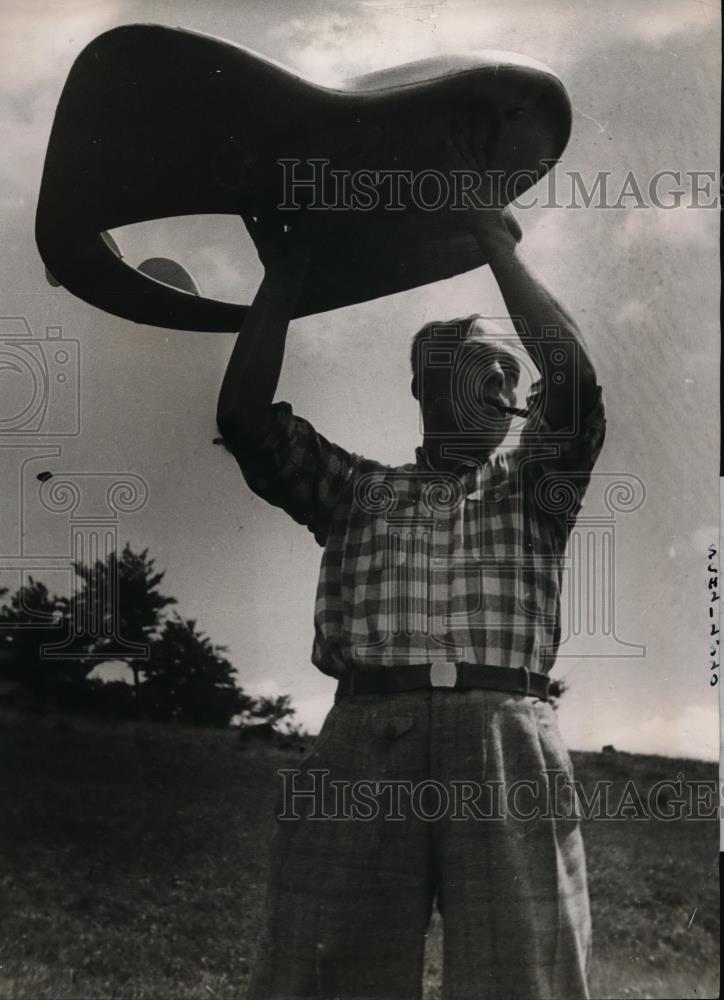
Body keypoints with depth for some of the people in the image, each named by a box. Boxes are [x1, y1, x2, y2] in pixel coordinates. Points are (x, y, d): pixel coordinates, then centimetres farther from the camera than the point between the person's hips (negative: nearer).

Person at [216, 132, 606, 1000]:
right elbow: (246, 418, 13)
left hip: (506, 747, 0)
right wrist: (283, 276, 14)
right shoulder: (359, 491, 26)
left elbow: (576, 382, 7)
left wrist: (497, 244, 11)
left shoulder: (533, 487, 25)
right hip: (362, 746, 0)